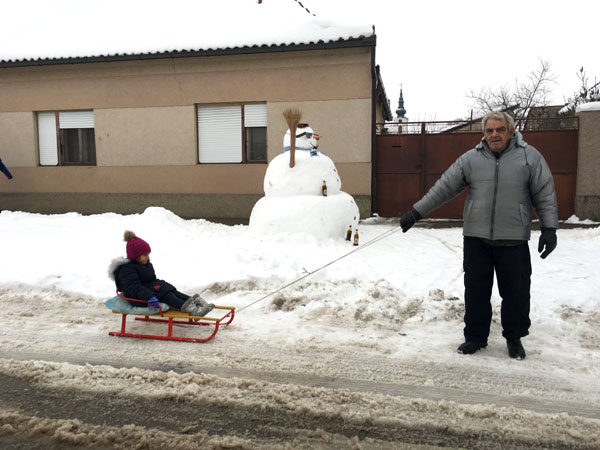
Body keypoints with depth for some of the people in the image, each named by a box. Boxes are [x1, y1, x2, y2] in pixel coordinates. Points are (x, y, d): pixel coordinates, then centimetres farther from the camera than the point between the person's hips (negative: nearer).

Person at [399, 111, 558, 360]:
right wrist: (416, 212, -1)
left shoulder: (529, 157, 1)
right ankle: (476, 337, 25)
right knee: (475, 290, 8)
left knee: (515, 291, 8)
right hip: (476, 238, 1)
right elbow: (443, 188, 3)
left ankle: (514, 338, 29)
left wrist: (549, 229, -4)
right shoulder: (471, 159, 4)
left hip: (513, 240, -1)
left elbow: (545, 194, 2)